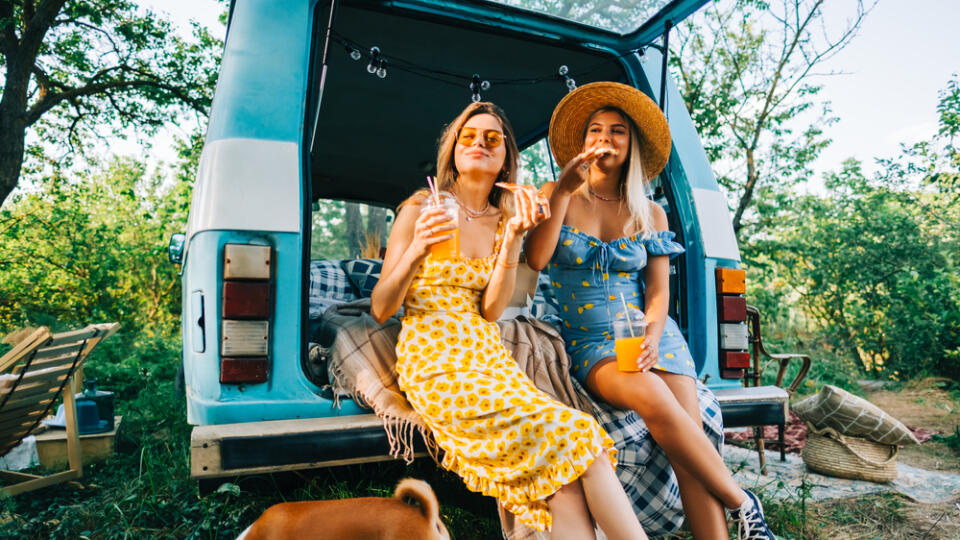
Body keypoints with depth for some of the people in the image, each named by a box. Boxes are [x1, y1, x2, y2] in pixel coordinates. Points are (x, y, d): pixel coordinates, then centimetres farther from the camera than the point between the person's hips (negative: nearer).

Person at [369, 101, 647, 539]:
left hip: (489, 355, 4)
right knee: (568, 434, -23)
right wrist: (417, 250, -17)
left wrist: (513, 238, -11)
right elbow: (380, 310, -1)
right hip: (434, 361, -4)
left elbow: (491, 312, 0)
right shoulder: (421, 208, 3)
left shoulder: (504, 220, 14)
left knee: (563, 477, -23)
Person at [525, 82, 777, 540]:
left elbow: (659, 292, 7)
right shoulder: (556, 195, 6)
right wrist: (564, 192, -14)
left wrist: (652, 338, -13)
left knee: (690, 432, -20)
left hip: (647, 333, 3)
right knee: (657, 403, -29)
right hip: (588, 342, -2)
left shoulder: (650, 213, 11)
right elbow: (535, 260, -9)